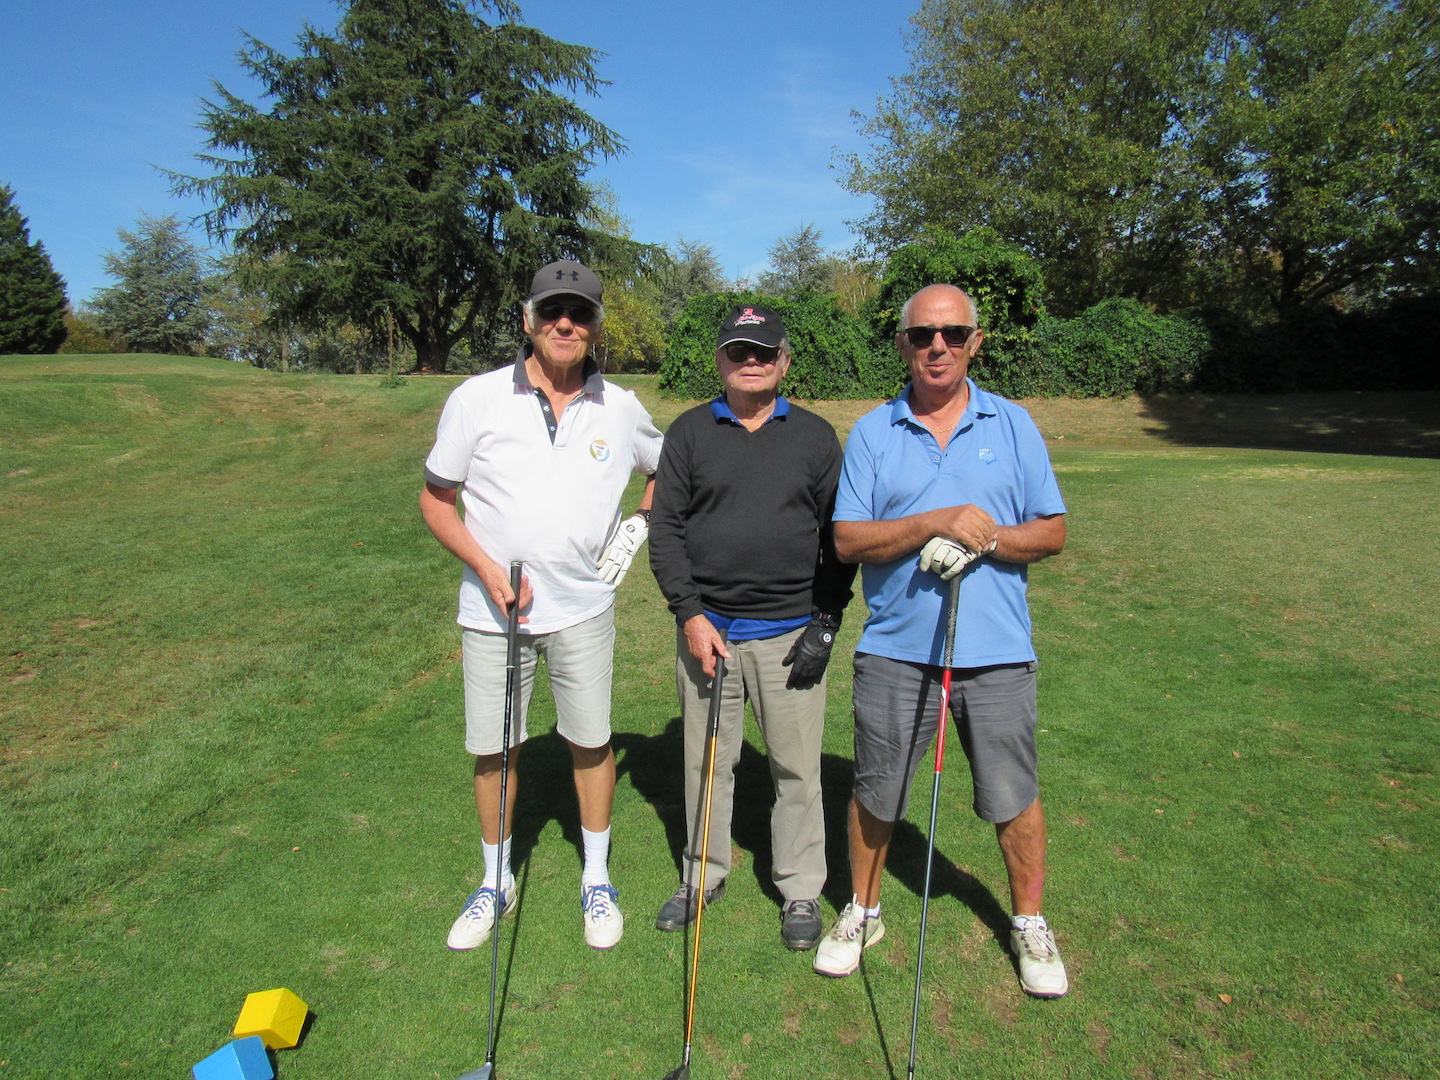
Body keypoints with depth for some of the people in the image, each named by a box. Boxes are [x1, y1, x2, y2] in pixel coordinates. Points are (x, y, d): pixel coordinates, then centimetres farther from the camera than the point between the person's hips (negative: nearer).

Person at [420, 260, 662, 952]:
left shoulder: (621, 409, 0)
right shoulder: (477, 399, -5)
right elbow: (436, 498, 1)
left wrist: (640, 522, 2)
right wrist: (487, 567, -12)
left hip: (584, 607, 1)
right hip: (491, 609, 0)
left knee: (591, 741, 9)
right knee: (492, 748, 10)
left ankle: (597, 880, 30)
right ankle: (496, 883, 32)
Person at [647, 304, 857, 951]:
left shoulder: (816, 437, 7)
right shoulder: (689, 433, 6)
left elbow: (839, 536, 6)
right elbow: (665, 528, 3)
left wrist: (826, 623, -2)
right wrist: (690, 614, -7)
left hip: (791, 632, 0)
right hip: (707, 627, 1)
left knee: (796, 767, 6)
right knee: (706, 759, 12)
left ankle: (801, 888, 25)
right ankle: (703, 875, 31)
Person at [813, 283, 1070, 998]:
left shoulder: (1012, 424, 6)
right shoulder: (871, 432, 2)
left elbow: (1052, 532, 4)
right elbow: (847, 539, -6)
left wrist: (986, 538, -15)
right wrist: (937, 522, -18)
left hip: (996, 651, 1)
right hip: (895, 650, 0)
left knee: (1013, 799, 11)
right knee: (874, 794, 11)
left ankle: (1029, 924, 35)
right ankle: (863, 912, 35)